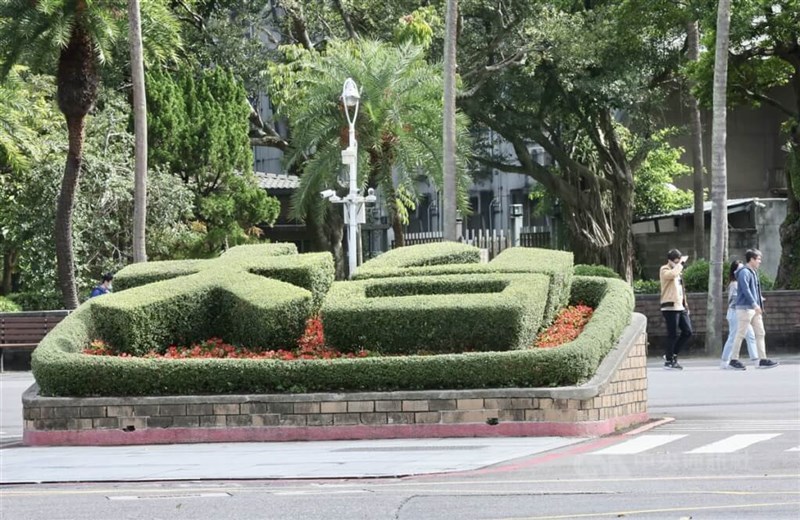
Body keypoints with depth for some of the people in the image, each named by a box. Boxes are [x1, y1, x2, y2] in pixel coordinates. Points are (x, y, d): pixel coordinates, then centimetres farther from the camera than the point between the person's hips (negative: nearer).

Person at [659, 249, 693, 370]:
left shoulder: (678, 271, 21)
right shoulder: (664, 270, -4)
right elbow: (673, 274, -28)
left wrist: (685, 304, 21)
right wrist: (680, 263, -14)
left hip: (680, 307, 8)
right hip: (670, 307, -8)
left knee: (687, 331, 4)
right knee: (672, 335, -6)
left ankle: (671, 354, 15)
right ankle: (668, 361, 2)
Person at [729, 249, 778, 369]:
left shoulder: (753, 272, 18)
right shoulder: (744, 272, -12)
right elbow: (745, 289, -22)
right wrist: (754, 304, -26)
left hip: (754, 308, 10)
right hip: (745, 307, -10)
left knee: (760, 333, 5)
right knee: (741, 334, -5)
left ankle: (762, 359, 4)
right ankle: (734, 359, 1)